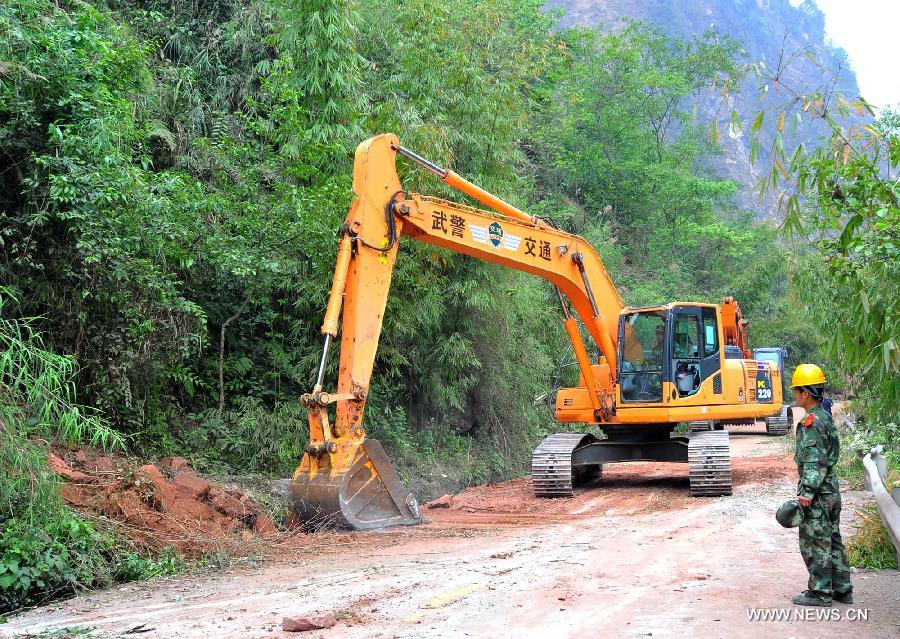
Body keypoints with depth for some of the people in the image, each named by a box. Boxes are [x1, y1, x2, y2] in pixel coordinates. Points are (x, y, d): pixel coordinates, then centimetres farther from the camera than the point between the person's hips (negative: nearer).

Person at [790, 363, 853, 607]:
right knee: (832, 540, 15)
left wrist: (807, 493, -22)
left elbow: (816, 462, -22)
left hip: (818, 493, -10)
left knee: (815, 543, -1)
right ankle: (842, 590, 22)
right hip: (831, 489, 10)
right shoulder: (825, 417, 13)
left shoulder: (812, 422, -18)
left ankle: (820, 593, 5)